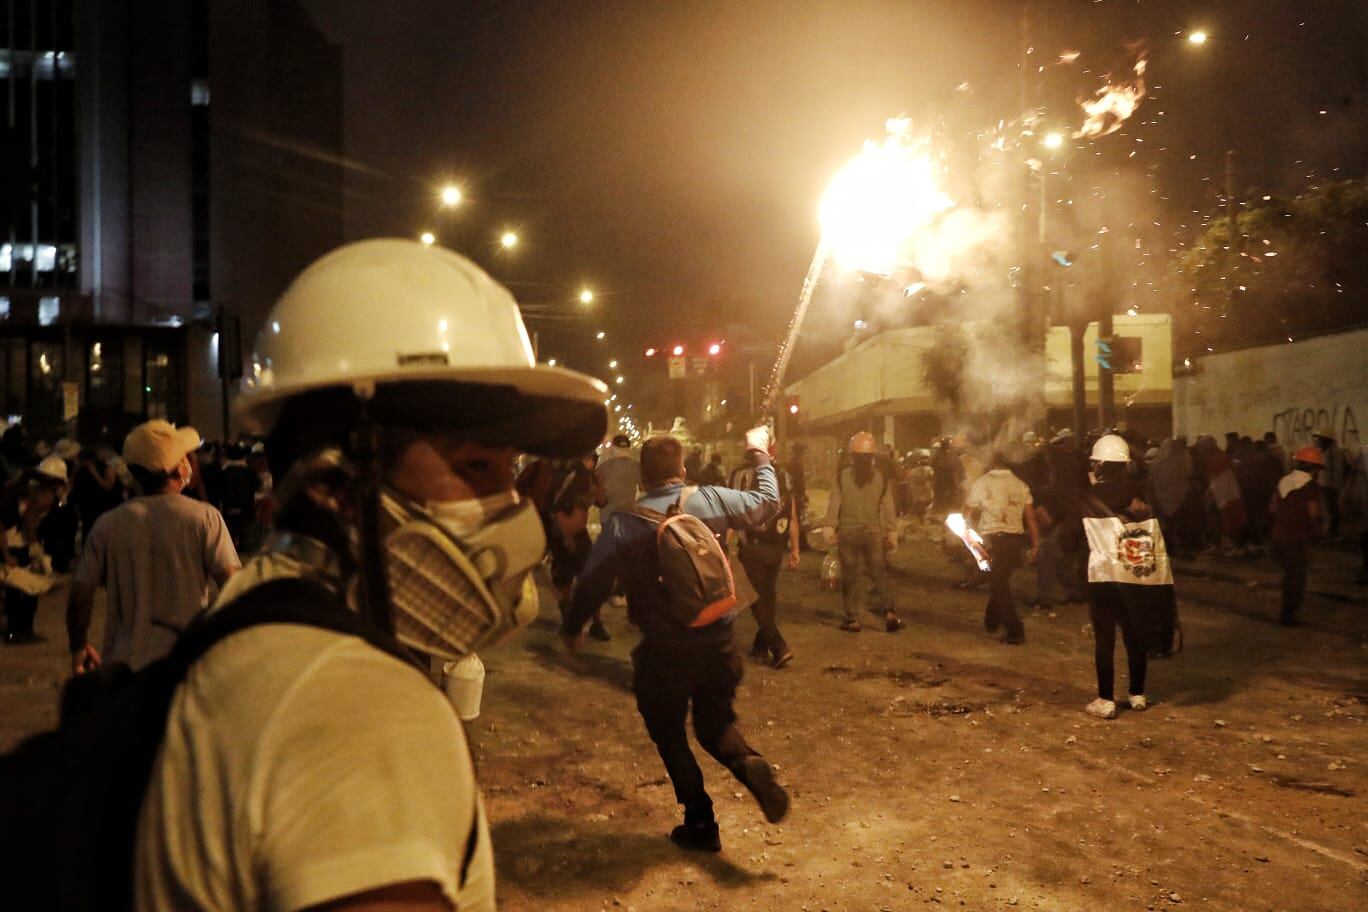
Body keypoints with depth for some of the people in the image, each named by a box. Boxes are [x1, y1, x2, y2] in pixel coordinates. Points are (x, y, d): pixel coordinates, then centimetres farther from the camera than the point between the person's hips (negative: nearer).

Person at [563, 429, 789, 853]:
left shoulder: (623, 523, -12)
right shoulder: (711, 500, -6)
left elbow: (592, 582, -9)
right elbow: (768, 501, 10)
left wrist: (572, 627, 9)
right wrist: (761, 455, 26)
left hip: (663, 652, -3)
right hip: (719, 643, 3)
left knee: (670, 736, 17)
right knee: (716, 723, 21)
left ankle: (700, 822, 17)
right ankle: (748, 762, -10)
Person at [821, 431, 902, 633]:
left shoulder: (842, 476, -6)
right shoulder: (881, 477, 0)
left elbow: (834, 504, -8)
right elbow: (888, 507, 1)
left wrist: (830, 527, -3)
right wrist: (892, 532, 7)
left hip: (848, 531, -1)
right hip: (873, 531, 1)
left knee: (850, 576, 6)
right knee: (879, 573, 8)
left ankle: (853, 619, 8)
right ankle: (888, 611, -8)